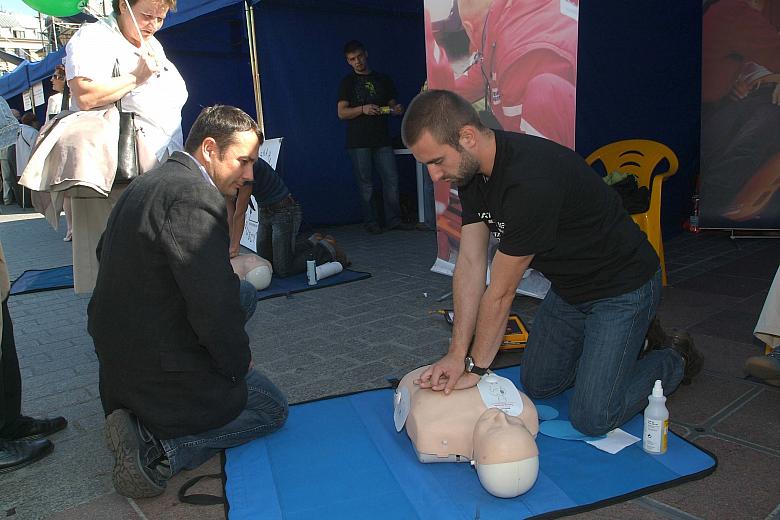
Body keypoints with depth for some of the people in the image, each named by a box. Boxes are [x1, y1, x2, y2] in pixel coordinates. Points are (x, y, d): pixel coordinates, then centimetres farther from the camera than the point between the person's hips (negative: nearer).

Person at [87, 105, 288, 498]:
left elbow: (106, 254, 20)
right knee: (272, 409, 13)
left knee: (245, 293, 19)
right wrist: (240, 364, -8)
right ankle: (159, 447, -7)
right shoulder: (195, 196, -24)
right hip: (161, 372, -9)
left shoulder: (146, 183, 7)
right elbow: (215, 308, -28)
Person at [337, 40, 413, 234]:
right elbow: (342, 113, -1)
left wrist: (396, 109, -3)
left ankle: (393, 220, 7)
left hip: (382, 139, 3)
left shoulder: (383, 79, 17)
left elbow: (392, 104, 22)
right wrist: (362, 109, -18)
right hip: (359, 142, -3)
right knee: (366, 184, -1)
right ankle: (371, 222, 6)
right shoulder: (348, 82, 6)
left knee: (391, 179, -1)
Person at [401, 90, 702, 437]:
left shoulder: (531, 181, -38)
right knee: (538, 386, 17)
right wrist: (457, 354, -14)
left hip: (622, 288, -8)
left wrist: (475, 367, -15)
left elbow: (501, 292, -28)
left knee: (592, 417, -7)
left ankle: (675, 362, 18)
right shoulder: (472, 170, -9)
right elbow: (470, 264, -10)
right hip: (569, 287, 8)